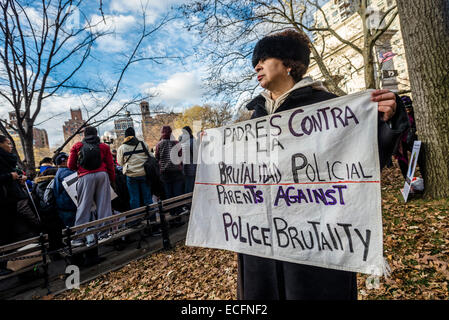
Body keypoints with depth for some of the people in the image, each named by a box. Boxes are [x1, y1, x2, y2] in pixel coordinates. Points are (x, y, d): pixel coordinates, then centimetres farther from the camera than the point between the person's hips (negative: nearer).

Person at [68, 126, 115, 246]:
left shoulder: (77, 146, 12)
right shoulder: (104, 147, 13)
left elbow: (71, 165, 9)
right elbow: (110, 165, 9)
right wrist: (112, 180, 17)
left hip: (86, 177, -1)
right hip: (102, 175, 1)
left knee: (83, 206, 3)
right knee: (103, 204, 5)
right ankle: (104, 234, 7)